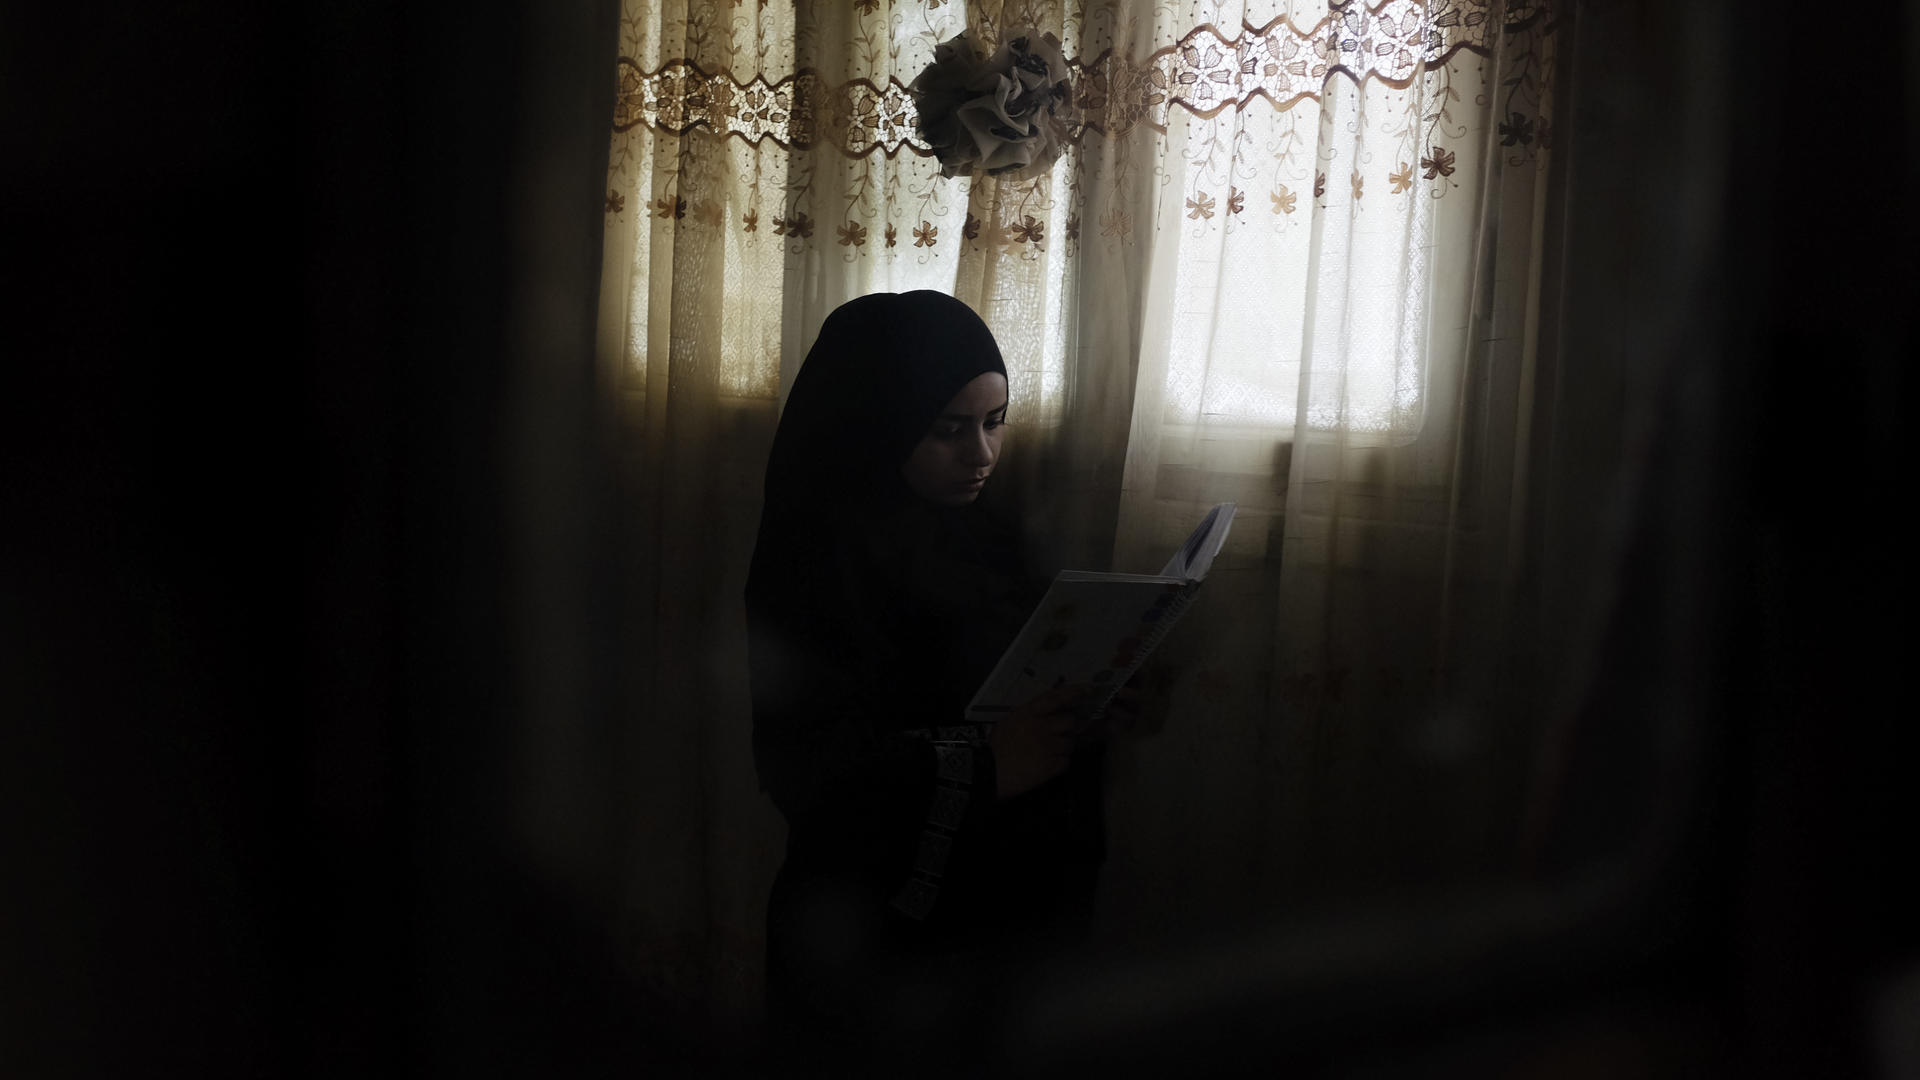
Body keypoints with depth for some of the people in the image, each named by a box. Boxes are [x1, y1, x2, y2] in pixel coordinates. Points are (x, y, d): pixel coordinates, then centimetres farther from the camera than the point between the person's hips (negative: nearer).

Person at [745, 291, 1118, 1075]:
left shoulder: (971, 533, 8)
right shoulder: (826, 555, -16)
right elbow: (804, 765, -23)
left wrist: (1097, 702, -6)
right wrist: (980, 763, -34)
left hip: (979, 917, 7)